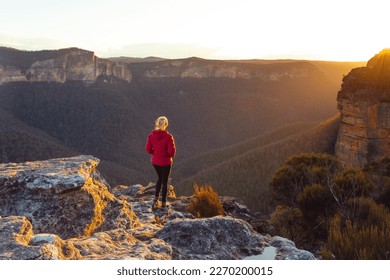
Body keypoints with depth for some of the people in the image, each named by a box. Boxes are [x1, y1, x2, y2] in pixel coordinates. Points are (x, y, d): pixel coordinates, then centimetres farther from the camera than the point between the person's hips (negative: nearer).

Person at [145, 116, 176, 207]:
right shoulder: (168, 136, -21)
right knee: (165, 181, 14)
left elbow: (148, 149, -5)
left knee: (160, 178, 27)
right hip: (165, 162, -4)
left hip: (155, 161, 4)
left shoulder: (151, 135, -10)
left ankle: (156, 197, 25)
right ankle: (163, 202, 23)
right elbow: (172, 151, -20)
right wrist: (170, 155, 2)